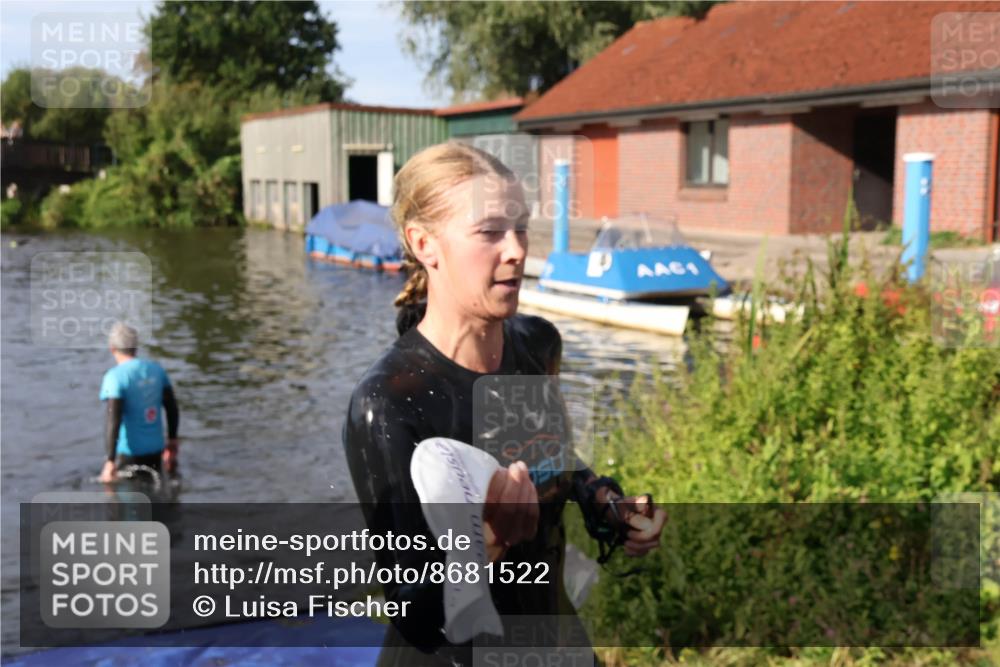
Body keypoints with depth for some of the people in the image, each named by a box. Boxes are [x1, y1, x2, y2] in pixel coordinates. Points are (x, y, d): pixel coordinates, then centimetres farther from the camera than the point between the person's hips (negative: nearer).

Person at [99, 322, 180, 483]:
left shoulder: (115, 377, -15)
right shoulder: (157, 370, 3)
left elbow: (113, 421, -22)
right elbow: (172, 408, 8)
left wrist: (110, 461, -20)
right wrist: (172, 441, 20)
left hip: (128, 453, -6)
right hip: (155, 449, 6)